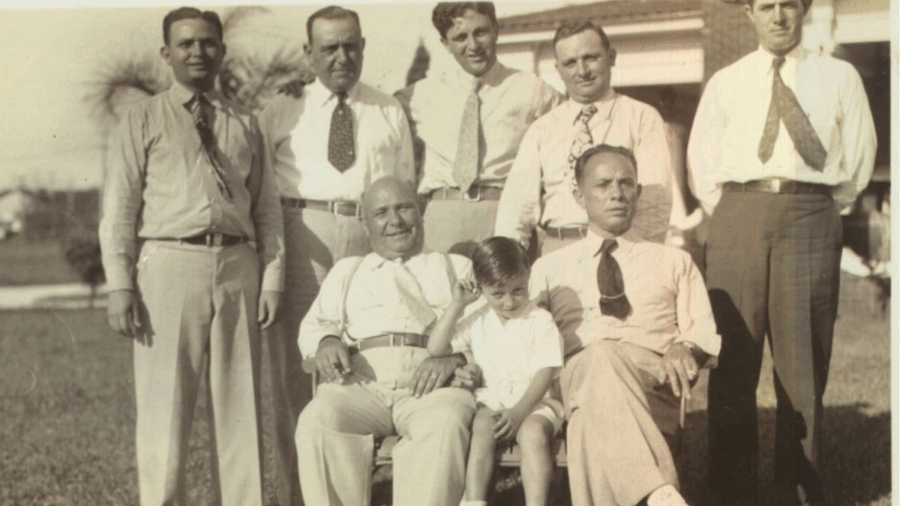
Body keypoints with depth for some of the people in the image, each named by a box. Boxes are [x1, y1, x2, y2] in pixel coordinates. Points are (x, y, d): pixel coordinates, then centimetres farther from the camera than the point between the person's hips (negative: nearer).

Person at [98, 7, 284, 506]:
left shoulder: (246, 124, 15)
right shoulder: (142, 120, 7)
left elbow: (267, 208, 12)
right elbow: (119, 206, 1)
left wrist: (272, 278, 2)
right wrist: (120, 284, -8)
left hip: (238, 265, 3)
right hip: (169, 264, -3)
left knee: (240, 405, 8)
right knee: (164, 405, 0)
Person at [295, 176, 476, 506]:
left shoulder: (457, 268, 26)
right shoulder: (346, 271, 34)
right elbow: (314, 324, 24)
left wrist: (456, 359, -12)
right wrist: (326, 341, -2)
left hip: (432, 384, -1)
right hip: (361, 381, 2)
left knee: (444, 425, -36)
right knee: (317, 421, -31)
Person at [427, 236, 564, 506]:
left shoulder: (540, 321, 0)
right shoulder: (477, 322, 12)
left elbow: (545, 373, -7)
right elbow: (436, 349, 7)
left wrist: (519, 411, -19)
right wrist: (457, 305, 2)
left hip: (533, 402, -2)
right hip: (490, 403, 2)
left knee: (533, 431, -34)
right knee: (481, 428, -31)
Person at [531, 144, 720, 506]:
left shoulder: (674, 262, 28)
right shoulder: (549, 269, 27)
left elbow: (704, 334, 18)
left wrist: (685, 349, -8)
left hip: (652, 378, 1)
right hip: (576, 377, 0)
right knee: (599, 357, -43)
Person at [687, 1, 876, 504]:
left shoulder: (839, 77, 11)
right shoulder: (725, 82, 13)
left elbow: (859, 158, 11)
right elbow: (702, 161, 13)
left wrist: (823, 214, 7)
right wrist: (736, 217, 6)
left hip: (810, 219, -1)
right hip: (739, 217, 1)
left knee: (803, 367, 2)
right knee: (733, 365, 1)